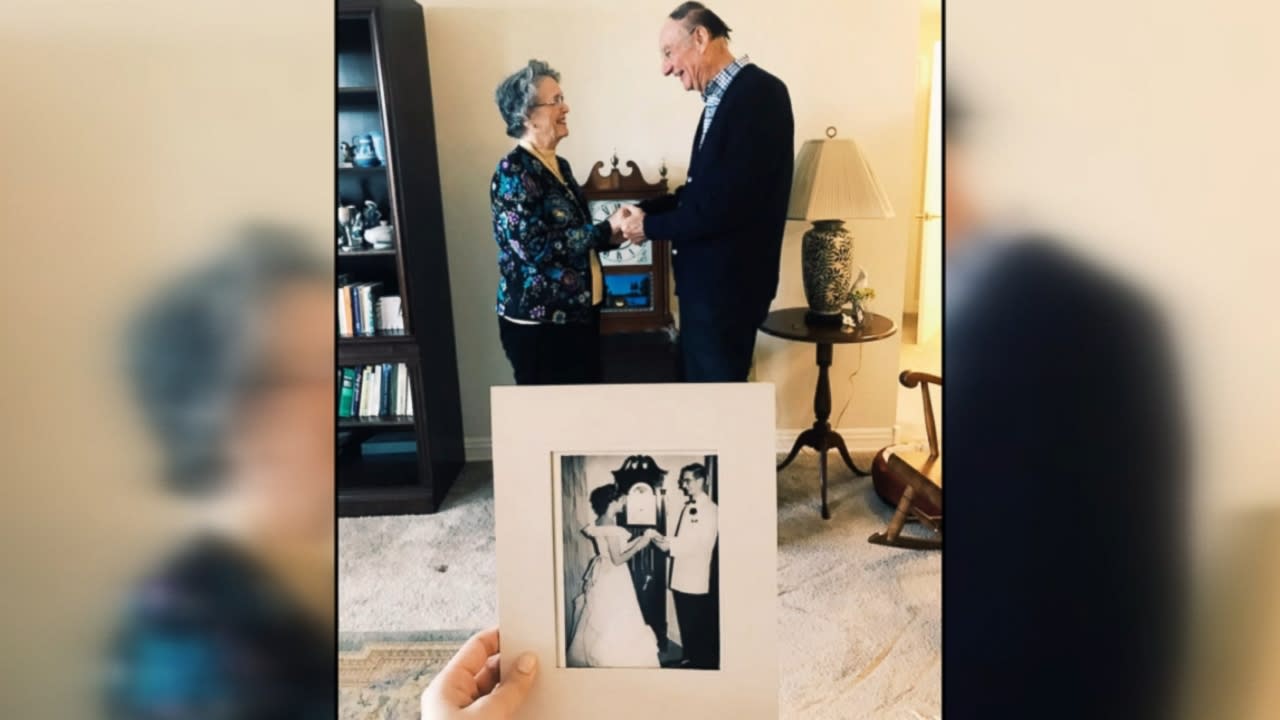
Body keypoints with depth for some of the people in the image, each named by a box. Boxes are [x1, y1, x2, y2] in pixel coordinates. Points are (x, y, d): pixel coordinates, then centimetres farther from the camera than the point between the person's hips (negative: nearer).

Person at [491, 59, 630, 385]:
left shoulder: (559, 165, 12)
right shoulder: (513, 172, -14)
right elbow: (537, 246, -24)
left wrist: (613, 235, 0)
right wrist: (607, 227, -17)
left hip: (579, 312, 8)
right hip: (538, 322, -8)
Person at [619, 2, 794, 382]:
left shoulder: (759, 93, -17)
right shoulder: (720, 98, 11)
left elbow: (727, 203, -24)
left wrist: (650, 227, -13)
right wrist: (643, 210, 2)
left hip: (728, 283, -9)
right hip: (707, 278, 9)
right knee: (698, 384, 19)